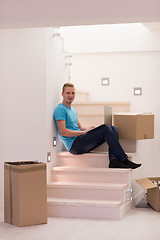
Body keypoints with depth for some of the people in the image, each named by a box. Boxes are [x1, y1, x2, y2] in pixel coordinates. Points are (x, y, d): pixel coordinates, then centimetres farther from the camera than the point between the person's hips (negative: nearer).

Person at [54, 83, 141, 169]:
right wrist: (84, 131, -14)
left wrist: (89, 129, 3)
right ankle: (124, 160, -20)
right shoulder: (60, 110, -7)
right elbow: (63, 132, -17)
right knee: (106, 129, -21)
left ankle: (113, 160, -24)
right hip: (75, 145, -9)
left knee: (113, 129, -5)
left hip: (81, 141, 9)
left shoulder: (72, 109, 24)